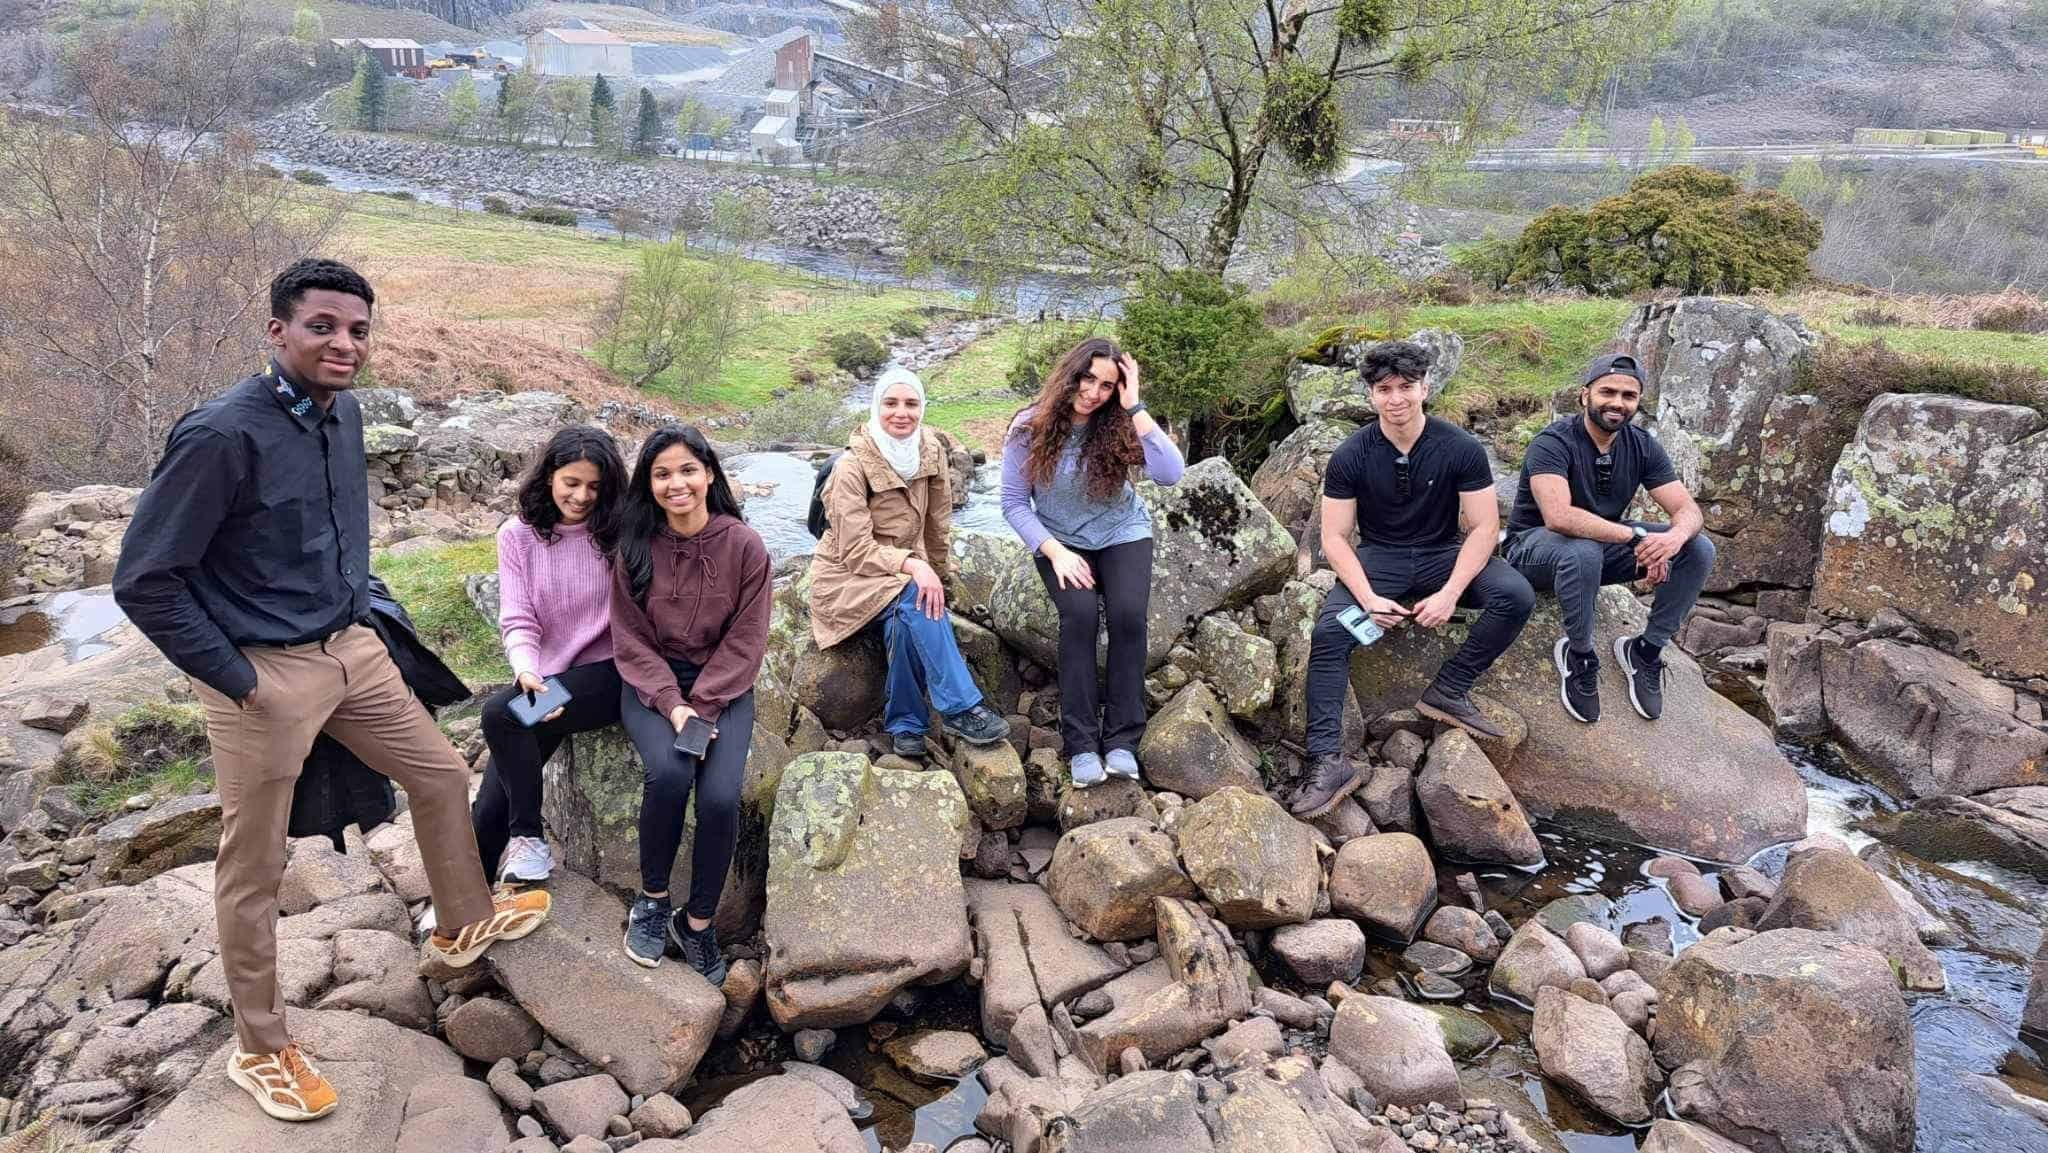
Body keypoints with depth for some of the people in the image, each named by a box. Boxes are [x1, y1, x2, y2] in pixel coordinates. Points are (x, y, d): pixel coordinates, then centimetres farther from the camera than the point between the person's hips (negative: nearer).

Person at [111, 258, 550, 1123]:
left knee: (441, 774, 18)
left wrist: (360, 613, 15)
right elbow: (144, 579, -19)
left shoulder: (344, 413, 2)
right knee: (253, 868, 8)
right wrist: (233, 677, -16)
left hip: (353, 651, 7)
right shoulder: (223, 434, -22)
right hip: (266, 675, -7)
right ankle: (260, 1048, 26)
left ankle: (463, 927, 41)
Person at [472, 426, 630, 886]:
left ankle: (527, 837, -8)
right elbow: (518, 621, -3)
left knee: (501, 713, -27)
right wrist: (526, 670, -23)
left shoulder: (618, 533, -2)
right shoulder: (518, 535, 5)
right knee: (490, 810, -8)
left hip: (607, 674, -3)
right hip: (546, 680, 3)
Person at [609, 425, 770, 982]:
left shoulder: (744, 545, -7)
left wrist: (700, 707, -15)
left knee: (721, 796, -24)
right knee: (669, 772, -30)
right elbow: (631, 640, -2)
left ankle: (698, 922, 0)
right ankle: (651, 898, -4)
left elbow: (745, 640, -6)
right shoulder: (636, 548, -3)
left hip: (723, 685, 0)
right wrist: (672, 706, -16)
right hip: (651, 683, 0)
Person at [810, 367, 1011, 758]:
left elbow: (937, 526, 7)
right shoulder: (854, 464, -18)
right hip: (847, 578, -4)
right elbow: (856, 550, -22)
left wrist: (936, 579, 10)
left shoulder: (930, 448, -3)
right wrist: (911, 564, -35)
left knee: (907, 623, -30)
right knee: (916, 601, -33)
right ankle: (961, 708, -26)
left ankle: (905, 724, -12)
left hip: (903, 572, 4)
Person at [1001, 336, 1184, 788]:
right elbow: (1014, 502, -7)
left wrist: (1135, 409, -27)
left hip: (1122, 533, 1)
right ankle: (1081, 744, -21)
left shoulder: (1119, 427, -11)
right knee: (1079, 613, -28)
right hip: (1060, 541, -1)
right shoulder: (1031, 427, -12)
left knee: (1128, 613, -26)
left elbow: (1170, 474, -27)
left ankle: (1121, 740, -16)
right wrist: (1056, 553, -19)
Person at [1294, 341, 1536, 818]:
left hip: (1443, 556, 1)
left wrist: (1450, 593, -22)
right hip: (1378, 560, -1)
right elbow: (1334, 536, -8)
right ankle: (1327, 760, -27)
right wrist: (1368, 597, -23)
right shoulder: (1350, 457, -9)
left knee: (1516, 596, -27)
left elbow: (1483, 527, -9)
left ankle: (1448, 691, -13)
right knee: (1327, 633, -27)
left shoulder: (1460, 448, -10)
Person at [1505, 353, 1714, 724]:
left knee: (1699, 548, -11)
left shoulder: (1642, 446, -2)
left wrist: (1675, 536, -33)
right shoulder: (1553, 443, -22)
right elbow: (1559, 517, -37)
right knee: (1582, 552, -41)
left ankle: (1646, 650, -1)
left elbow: (1688, 509, -8)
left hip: (1605, 543, 6)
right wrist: (1636, 536, -39)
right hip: (1536, 545, -6)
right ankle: (1579, 657, -17)